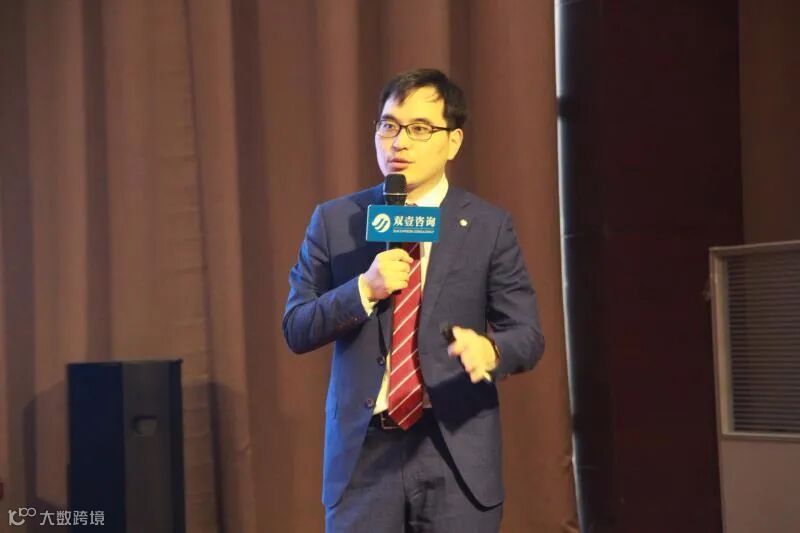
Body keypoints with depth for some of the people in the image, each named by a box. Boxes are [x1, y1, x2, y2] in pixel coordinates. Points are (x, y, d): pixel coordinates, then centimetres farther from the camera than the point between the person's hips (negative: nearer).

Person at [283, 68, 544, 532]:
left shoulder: (489, 227, 1)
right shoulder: (334, 221, 5)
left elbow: (528, 335, -2)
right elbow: (296, 330, 2)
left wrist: (491, 351, -25)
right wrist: (364, 289, -14)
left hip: (458, 452, -1)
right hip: (363, 451, 1)